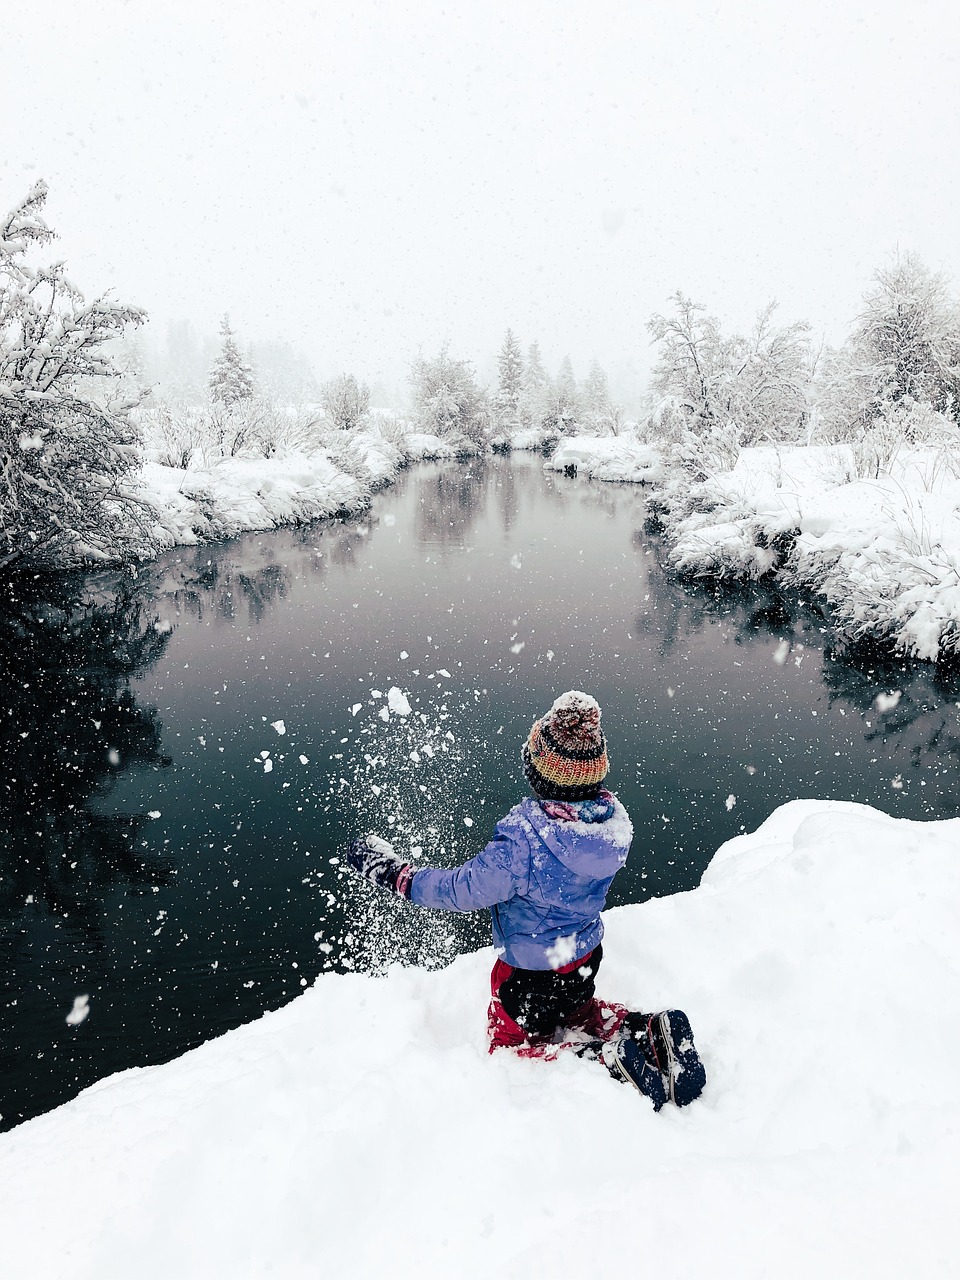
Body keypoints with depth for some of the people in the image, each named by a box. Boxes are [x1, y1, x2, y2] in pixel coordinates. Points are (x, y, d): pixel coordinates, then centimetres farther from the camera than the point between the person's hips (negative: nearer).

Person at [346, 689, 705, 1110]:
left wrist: (393, 872, -15)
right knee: (576, 1012, 35)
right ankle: (647, 1030, 11)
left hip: (532, 972, -6)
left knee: (511, 1047, 19)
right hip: (586, 953, 7)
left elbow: (462, 888, -27)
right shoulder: (611, 816, -17)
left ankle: (604, 1058, -2)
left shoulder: (524, 843, -38)